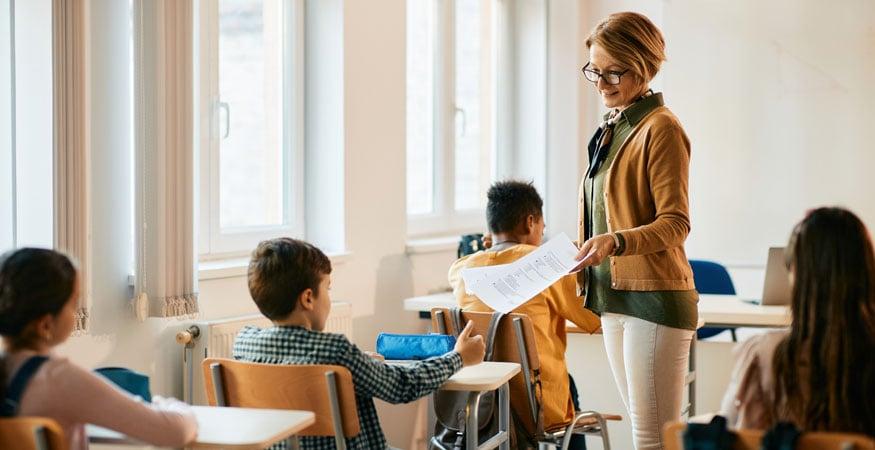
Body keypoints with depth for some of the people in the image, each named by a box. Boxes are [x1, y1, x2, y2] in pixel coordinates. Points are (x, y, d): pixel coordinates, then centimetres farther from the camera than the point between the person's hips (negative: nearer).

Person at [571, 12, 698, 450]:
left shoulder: (661, 128, -11)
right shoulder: (610, 129, 15)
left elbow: (675, 224, -17)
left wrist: (617, 242, -31)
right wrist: (584, 255, 23)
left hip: (654, 298, -9)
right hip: (613, 298, 9)